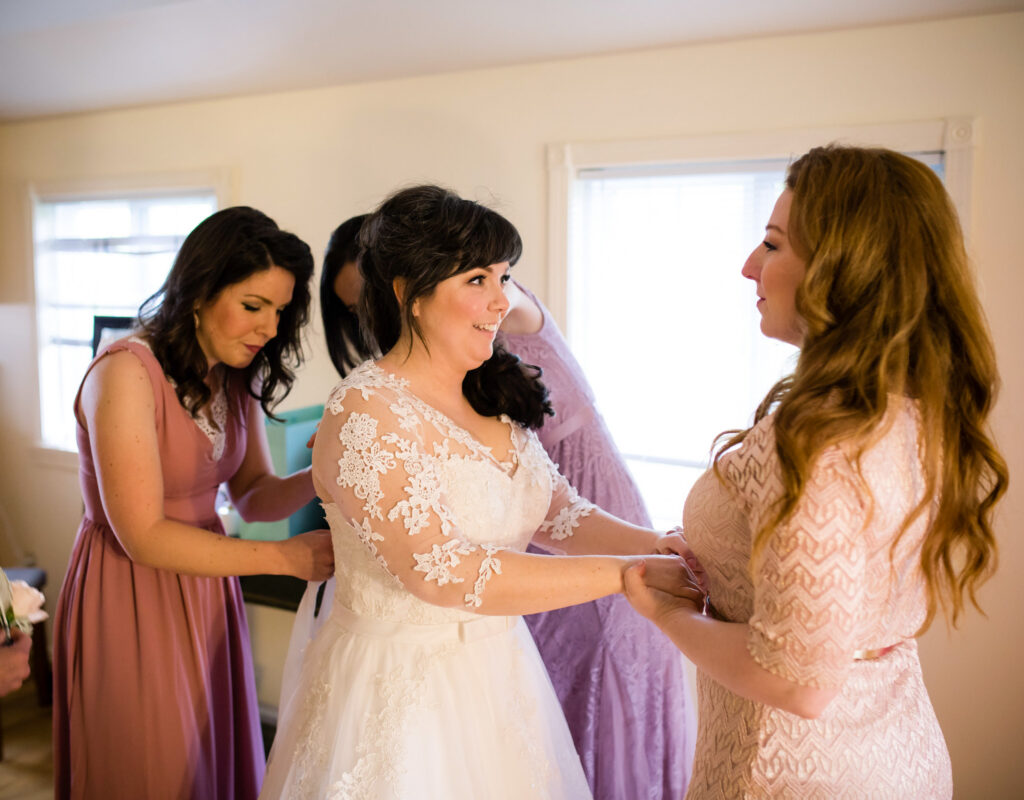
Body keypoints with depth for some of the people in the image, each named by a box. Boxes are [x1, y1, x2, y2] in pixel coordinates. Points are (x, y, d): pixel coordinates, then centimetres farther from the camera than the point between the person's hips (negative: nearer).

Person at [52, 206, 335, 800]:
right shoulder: (126, 372, -22)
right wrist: (288, 557, -24)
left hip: (205, 586, 7)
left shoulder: (237, 377, 3)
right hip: (130, 601, -7)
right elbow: (144, 537, -23)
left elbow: (253, 495, 3)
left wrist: (318, 479, -19)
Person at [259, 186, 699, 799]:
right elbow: (446, 573, -26)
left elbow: (561, 514, 5)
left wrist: (662, 545, -13)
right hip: (403, 695, -7)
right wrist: (627, 574, -24)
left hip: (499, 673, 7)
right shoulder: (366, 413, -20)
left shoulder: (496, 399, 4)